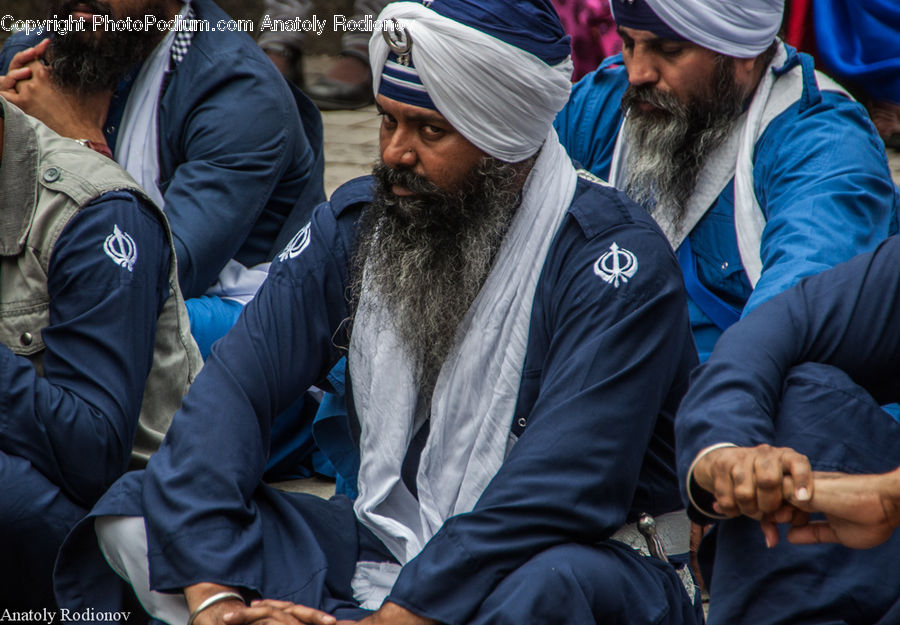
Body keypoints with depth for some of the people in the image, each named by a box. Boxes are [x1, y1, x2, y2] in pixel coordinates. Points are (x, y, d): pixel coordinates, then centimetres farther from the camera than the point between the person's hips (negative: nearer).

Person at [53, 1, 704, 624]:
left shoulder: (613, 258, -17)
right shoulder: (353, 223, 2)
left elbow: (560, 491, -26)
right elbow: (234, 386, -5)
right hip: (386, 546, 6)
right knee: (136, 512, -8)